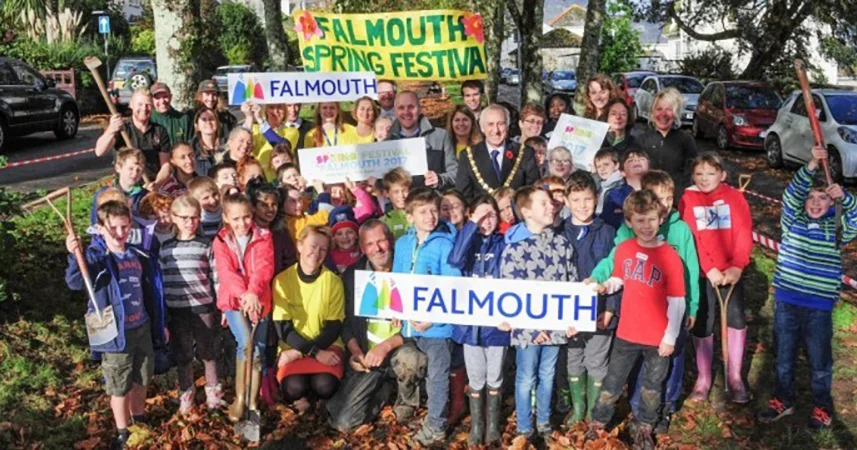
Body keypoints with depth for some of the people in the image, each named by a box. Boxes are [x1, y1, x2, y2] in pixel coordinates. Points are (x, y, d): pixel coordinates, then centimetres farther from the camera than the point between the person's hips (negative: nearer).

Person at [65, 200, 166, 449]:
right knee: (120, 386, 8)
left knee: (141, 380, 21)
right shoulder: (95, 256, -14)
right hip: (115, 333, -5)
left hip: (142, 328, 5)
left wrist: (159, 324, 17)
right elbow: (75, 282, -34)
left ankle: (140, 420, 43)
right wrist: (75, 257, -53)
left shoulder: (139, 256, 2)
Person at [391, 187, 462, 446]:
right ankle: (409, 408, 39)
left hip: (437, 323, -5)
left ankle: (435, 426, 21)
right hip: (409, 322, 5)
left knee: (437, 376, 7)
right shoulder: (402, 244, 4)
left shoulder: (445, 244, -13)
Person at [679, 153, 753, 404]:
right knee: (702, 325, 7)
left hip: (732, 271, 1)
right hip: (702, 273, -1)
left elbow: (744, 234, -5)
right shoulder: (687, 200, -1)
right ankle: (703, 378, 19)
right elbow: (690, 238, -8)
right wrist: (709, 269, -17)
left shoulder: (734, 197, 2)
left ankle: (735, 377, 16)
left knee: (736, 320, 2)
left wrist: (737, 266, -17)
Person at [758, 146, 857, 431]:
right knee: (784, 354, 14)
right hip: (786, 300, 1)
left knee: (819, 358, 10)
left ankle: (822, 406, 28)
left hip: (819, 305, -1)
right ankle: (783, 399, 31)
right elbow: (792, 193, -13)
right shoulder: (793, 221, 2)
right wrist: (812, 165, -25)